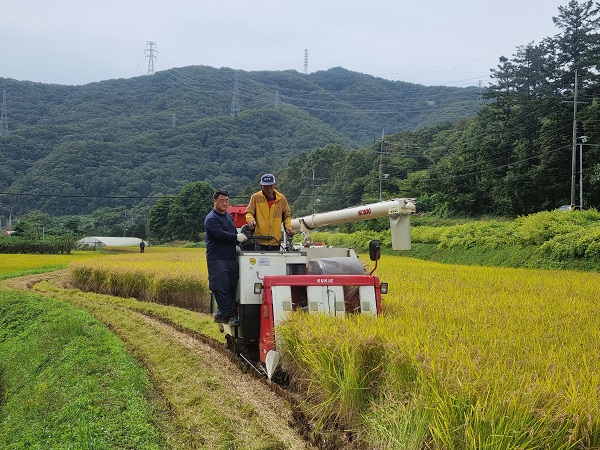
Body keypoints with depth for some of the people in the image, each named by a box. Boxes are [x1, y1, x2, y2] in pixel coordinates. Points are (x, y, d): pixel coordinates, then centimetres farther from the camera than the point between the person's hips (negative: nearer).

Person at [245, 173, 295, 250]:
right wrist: (251, 219, -19)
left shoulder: (281, 198, 8)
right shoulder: (255, 197, 2)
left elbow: (287, 215, 18)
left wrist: (288, 227, 1)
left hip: (275, 241, 2)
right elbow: (248, 212, 3)